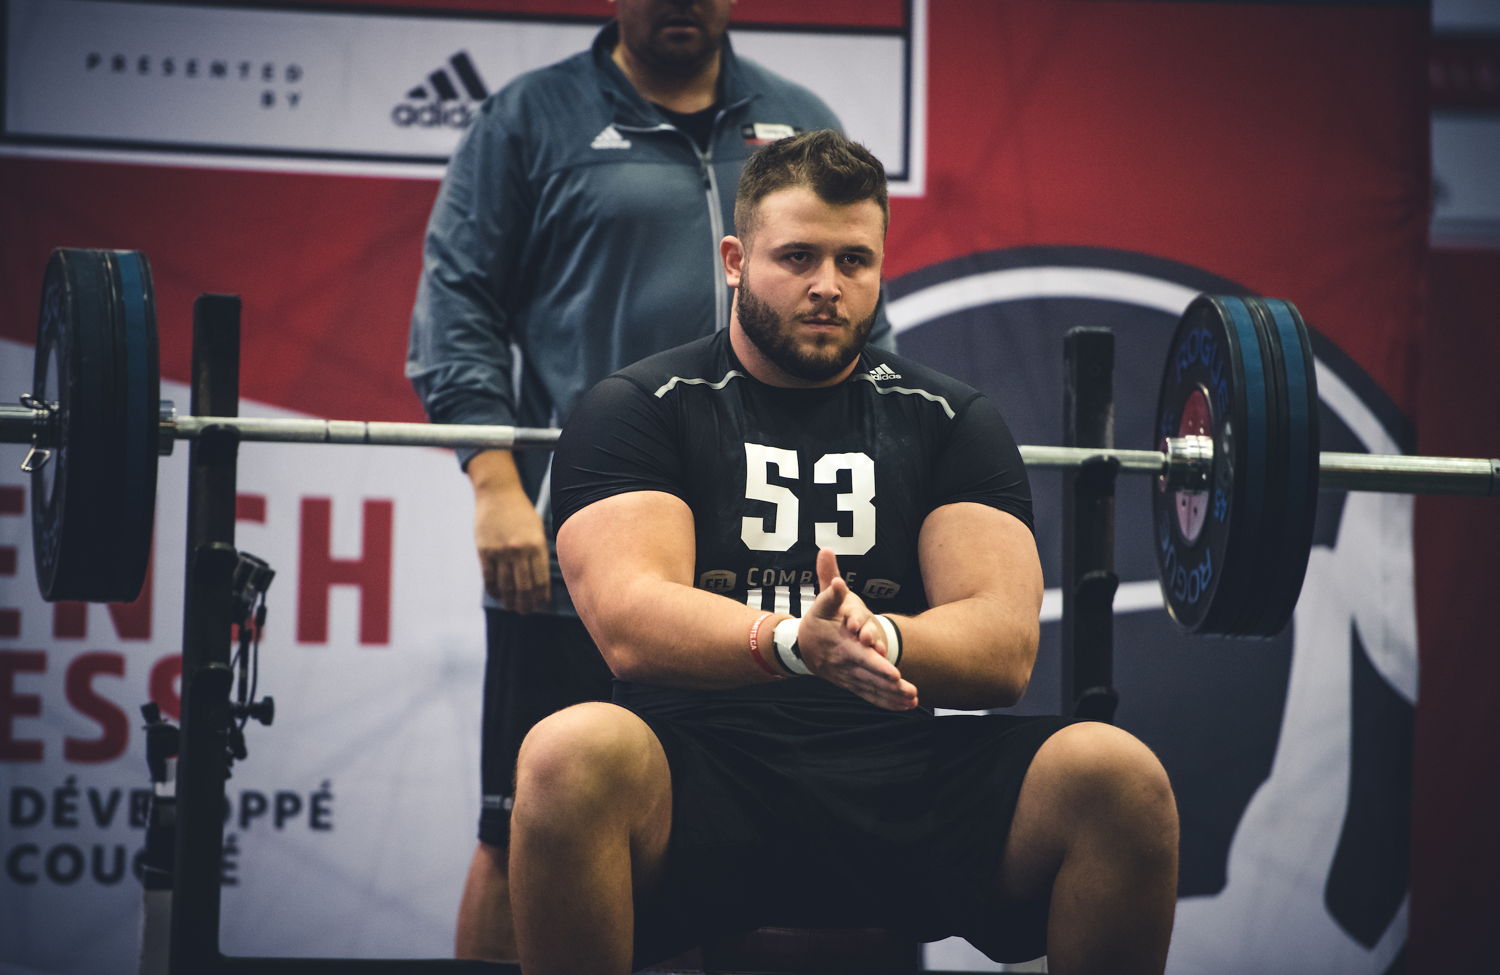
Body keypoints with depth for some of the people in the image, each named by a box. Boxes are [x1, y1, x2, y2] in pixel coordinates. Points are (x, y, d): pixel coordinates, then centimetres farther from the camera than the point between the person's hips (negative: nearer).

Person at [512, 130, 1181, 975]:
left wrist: (882, 640, -23)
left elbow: (1005, 646, 1)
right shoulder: (640, 408, 8)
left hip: (904, 790, 2)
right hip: (703, 773, -2)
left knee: (1120, 780, -25)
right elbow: (631, 624, -9)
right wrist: (791, 642, -30)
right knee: (573, 758, -36)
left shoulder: (950, 422, 15)